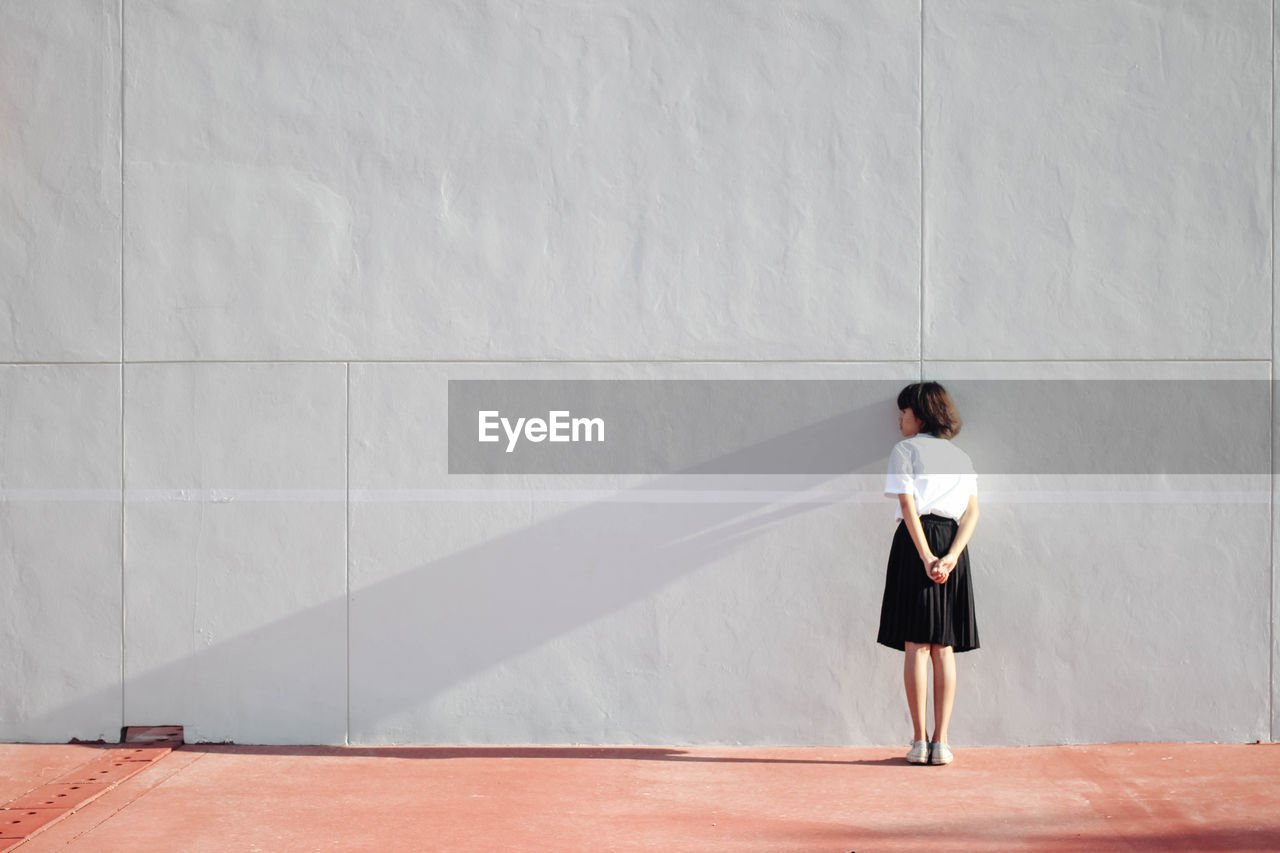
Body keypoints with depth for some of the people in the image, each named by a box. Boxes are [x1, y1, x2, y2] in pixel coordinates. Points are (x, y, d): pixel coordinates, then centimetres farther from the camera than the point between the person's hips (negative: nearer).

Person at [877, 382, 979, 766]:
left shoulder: (904, 450, 4)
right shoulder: (961, 457, 18)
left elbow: (908, 505, -10)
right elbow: (973, 511, 4)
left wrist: (926, 557, -15)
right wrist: (951, 555, -8)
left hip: (916, 542, -4)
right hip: (954, 545, 4)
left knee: (916, 644, -2)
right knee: (944, 648, 6)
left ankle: (920, 741, -5)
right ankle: (941, 742, 1)